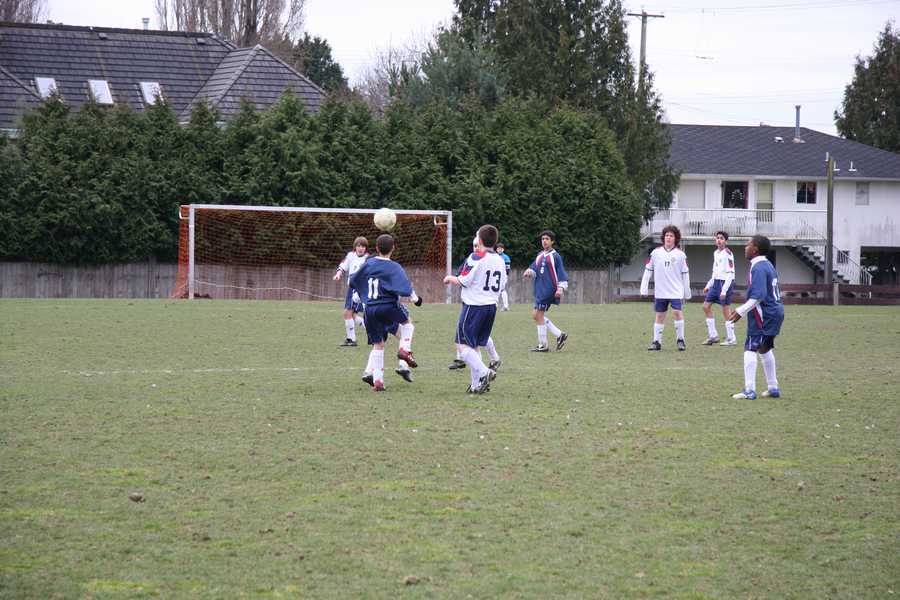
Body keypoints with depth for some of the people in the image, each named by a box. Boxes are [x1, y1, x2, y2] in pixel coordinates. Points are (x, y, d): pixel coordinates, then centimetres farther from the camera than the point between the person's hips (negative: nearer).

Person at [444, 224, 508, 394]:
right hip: (492, 305, 7)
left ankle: (483, 372, -21)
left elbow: (463, 281, -14)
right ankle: (477, 383, 8)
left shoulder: (476, 257, -11)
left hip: (474, 305, -7)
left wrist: (450, 278, 5)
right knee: (475, 345, 14)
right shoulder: (500, 260, 9)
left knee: (464, 345, -4)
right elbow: (502, 285, 15)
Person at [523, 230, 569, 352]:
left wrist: (560, 288, -17)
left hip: (548, 290, -8)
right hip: (539, 290, 8)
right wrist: (529, 272, -9)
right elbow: (534, 268, 13)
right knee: (536, 315, 9)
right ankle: (560, 335, 16)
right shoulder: (540, 255, 15)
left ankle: (543, 345, 0)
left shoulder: (555, 256, -6)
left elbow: (561, 273, -8)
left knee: (539, 315, -8)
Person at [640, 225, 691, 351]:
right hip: (660, 291, 2)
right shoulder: (656, 252, 2)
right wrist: (644, 289, 2)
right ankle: (656, 342, 14)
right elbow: (648, 270, 6)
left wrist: (687, 293, 6)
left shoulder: (680, 254, 0)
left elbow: (685, 274, 5)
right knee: (660, 316, 6)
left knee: (677, 312, -13)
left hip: (676, 291, -2)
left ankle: (680, 340, 1)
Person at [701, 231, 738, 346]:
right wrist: (708, 285, 20)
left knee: (726, 310, -5)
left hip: (725, 283, -9)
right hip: (716, 282, 9)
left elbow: (730, 273, -16)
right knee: (706, 306, 6)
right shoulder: (716, 253, 13)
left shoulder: (727, 253, -13)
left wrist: (724, 290, -20)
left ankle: (731, 339, 3)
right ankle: (713, 336, 12)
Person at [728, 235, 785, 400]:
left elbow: (758, 295, -26)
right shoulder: (768, 265, 14)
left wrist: (741, 311, -22)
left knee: (750, 349, -10)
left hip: (763, 315, -10)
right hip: (775, 311, 10)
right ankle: (773, 388, 28)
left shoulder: (758, 268, -17)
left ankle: (749, 391, -13)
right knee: (765, 349, 22)